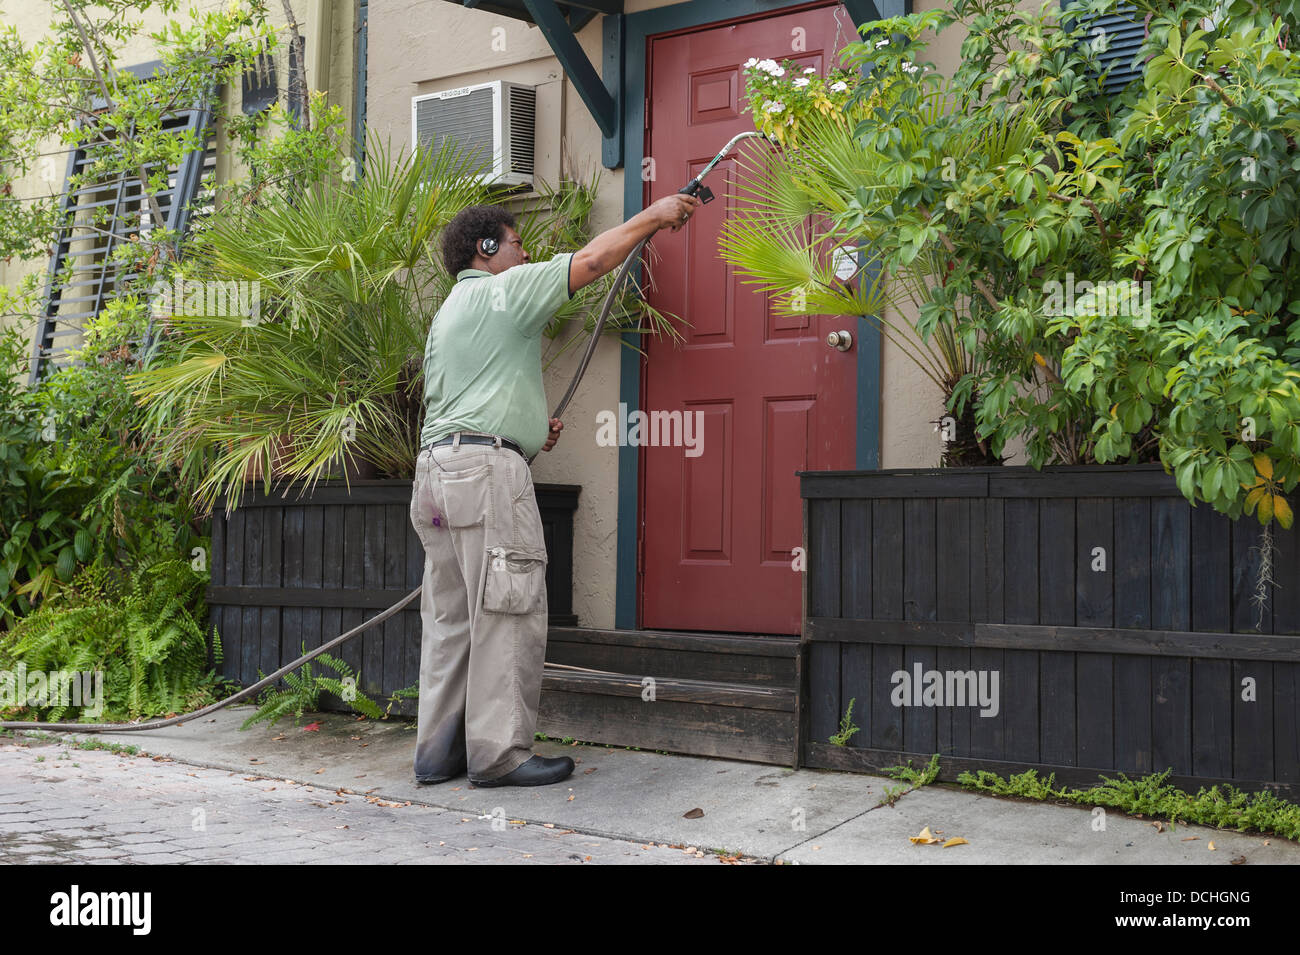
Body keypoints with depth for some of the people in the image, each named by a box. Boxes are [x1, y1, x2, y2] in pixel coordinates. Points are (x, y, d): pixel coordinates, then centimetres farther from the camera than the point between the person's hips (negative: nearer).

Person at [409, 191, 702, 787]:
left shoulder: (447, 314, 27)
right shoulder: (503, 290, -1)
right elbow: (592, 259, -4)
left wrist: (527, 430, 24)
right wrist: (653, 215, 8)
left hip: (436, 468, 10)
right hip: (486, 465, -10)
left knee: (451, 616, 9)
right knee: (507, 612, -7)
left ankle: (439, 749, 11)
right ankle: (500, 752, -6)